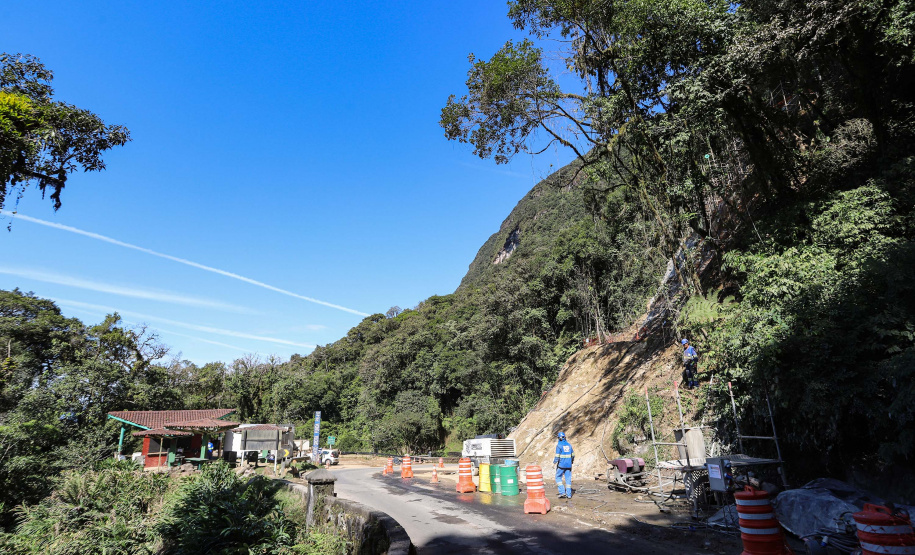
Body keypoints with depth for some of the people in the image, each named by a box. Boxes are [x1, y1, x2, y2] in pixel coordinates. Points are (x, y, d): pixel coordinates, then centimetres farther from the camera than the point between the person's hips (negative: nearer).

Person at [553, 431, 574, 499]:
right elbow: (573, 455, 14)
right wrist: (571, 461, 31)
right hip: (568, 465, 5)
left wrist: (554, 462, 2)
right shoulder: (569, 445, 7)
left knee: (558, 478, 8)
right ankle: (569, 495, 8)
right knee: (568, 479, 9)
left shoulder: (559, 445, -11)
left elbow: (557, 456, -14)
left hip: (561, 465, -5)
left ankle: (562, 492, -3)